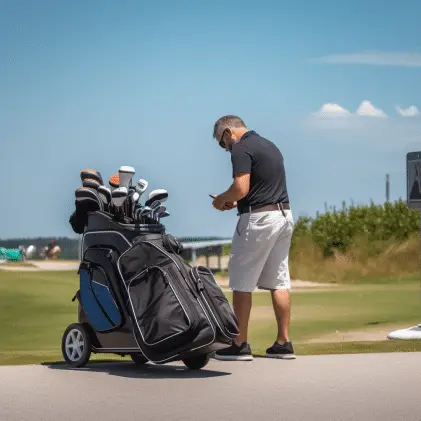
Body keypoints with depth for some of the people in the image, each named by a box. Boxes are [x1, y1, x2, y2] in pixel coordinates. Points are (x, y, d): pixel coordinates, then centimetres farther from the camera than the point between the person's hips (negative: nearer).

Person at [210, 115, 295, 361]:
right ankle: (284, 343, 8)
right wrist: (237, 203, 19)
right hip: (285, 214, 9)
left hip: (259, 218, -9)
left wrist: (222, 200, -2)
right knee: (279, 281, 9)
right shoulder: (269, 145, 19)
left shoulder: (242, 148, -10)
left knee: (242, 282, -1)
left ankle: (240, 345, 0)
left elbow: (241, 188, -21)